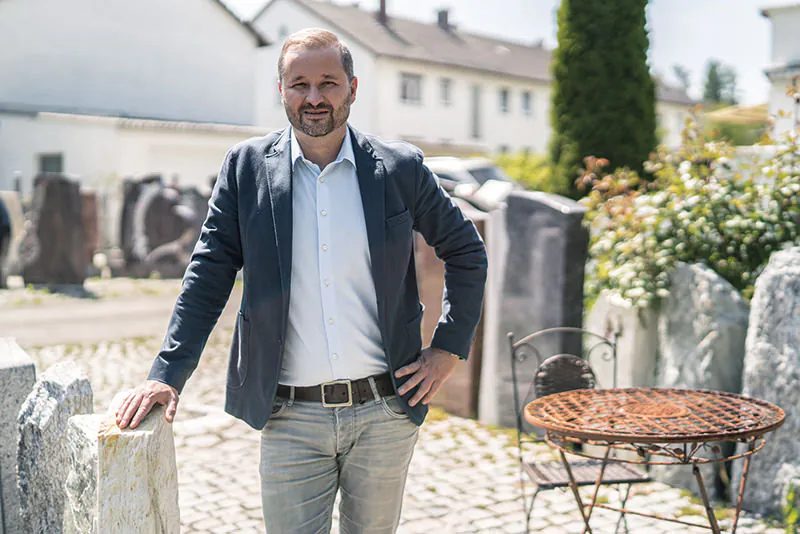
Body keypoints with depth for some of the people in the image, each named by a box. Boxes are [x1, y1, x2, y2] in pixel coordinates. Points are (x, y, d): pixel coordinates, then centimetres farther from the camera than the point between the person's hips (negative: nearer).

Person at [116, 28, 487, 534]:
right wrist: (168, 373, -5)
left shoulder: (400, 168, 0)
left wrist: (449, 348, 4)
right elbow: (208, 275, 2)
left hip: (385, 413, 1)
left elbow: (466, 250, 11)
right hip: (291, 420, 0)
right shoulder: (247, 166, 1)